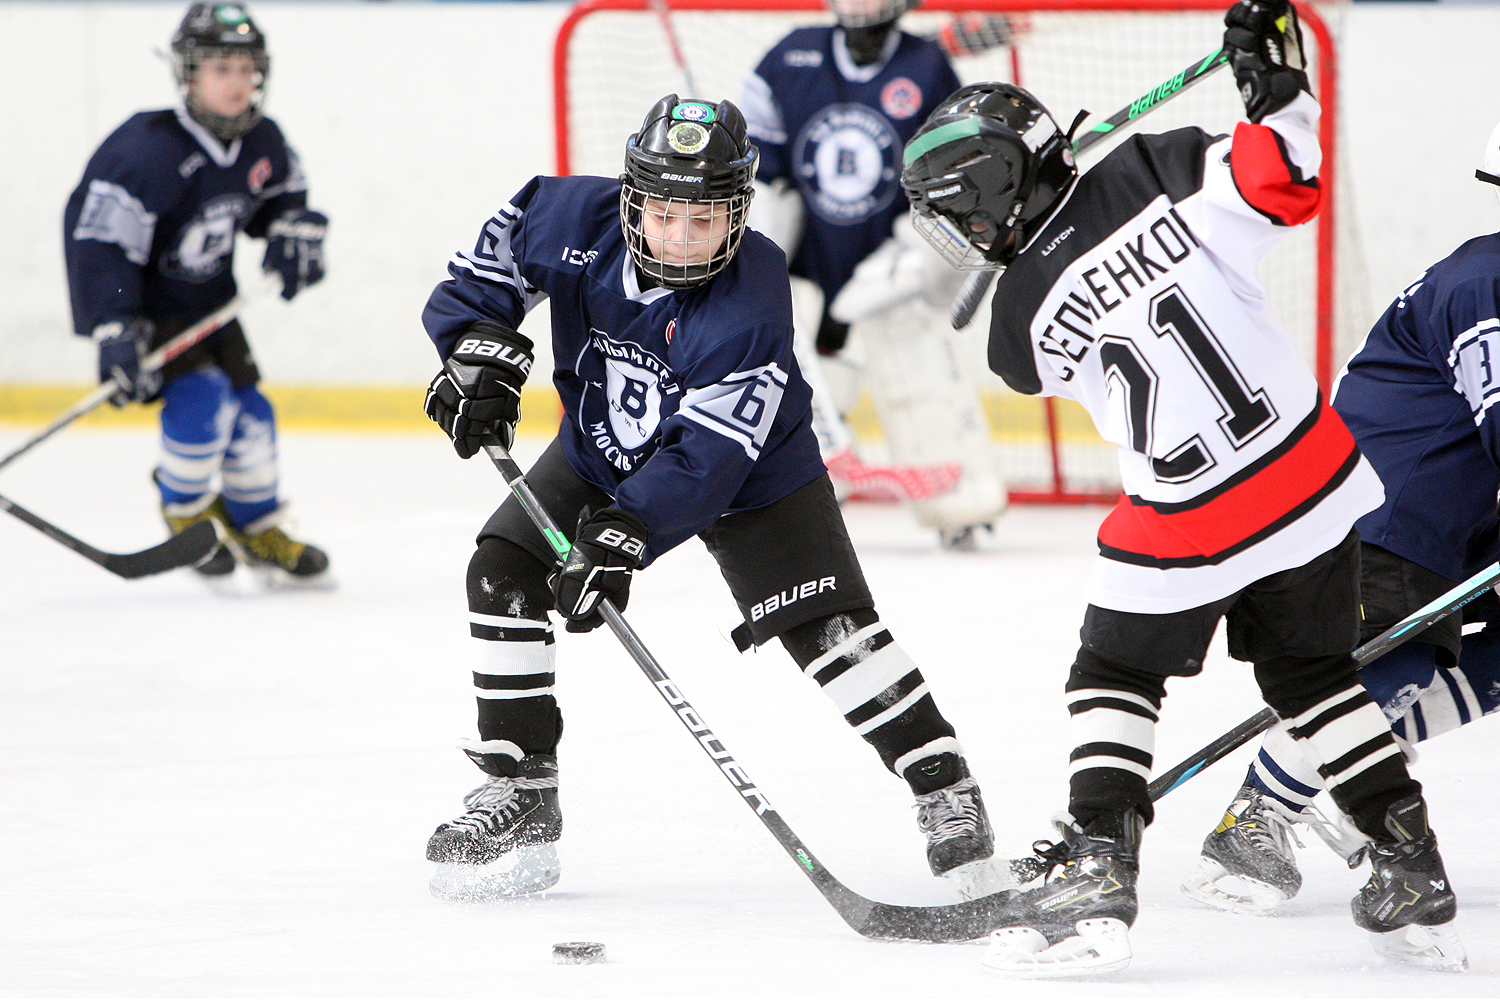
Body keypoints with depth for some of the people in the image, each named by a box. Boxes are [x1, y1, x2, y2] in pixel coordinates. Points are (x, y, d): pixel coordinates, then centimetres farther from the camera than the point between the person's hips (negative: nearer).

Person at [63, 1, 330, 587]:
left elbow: (283, 193, 16)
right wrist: (116, 334, -38)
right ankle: (185, 511, 2)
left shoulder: (262, 143, -7)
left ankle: (259, 532, 23)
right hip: (143, 304, -7)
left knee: (248, 409, 6)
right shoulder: (150, 153, -31)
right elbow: (102, 242, -32)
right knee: (202, 398, -22)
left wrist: (293, 233, -7)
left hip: (209, 300, 7)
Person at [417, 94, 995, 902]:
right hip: (603, 451, 4)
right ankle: (519, 791, 2)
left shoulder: (749, 305, -35)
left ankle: (944, 789, -5)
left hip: (750, 470, -4)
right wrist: (483, 348, -20)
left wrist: (623, 534, -44)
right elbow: (492, 256, -4)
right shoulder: (579, 221, -23)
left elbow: (707, 452, -37)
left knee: (826, 622, -16)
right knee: (503, 571, -9)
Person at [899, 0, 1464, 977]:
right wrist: (1277, 79, -2)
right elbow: (1281, 181, -13)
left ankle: (1097, 877, 0)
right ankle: (1413, 868, 20)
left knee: (1118, 675, 15)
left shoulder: (1026, 322, -11)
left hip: (1187, 528, -4)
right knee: (1314, 672, 20)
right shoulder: (1159, 176, -10)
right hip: (1314, 481, 4)